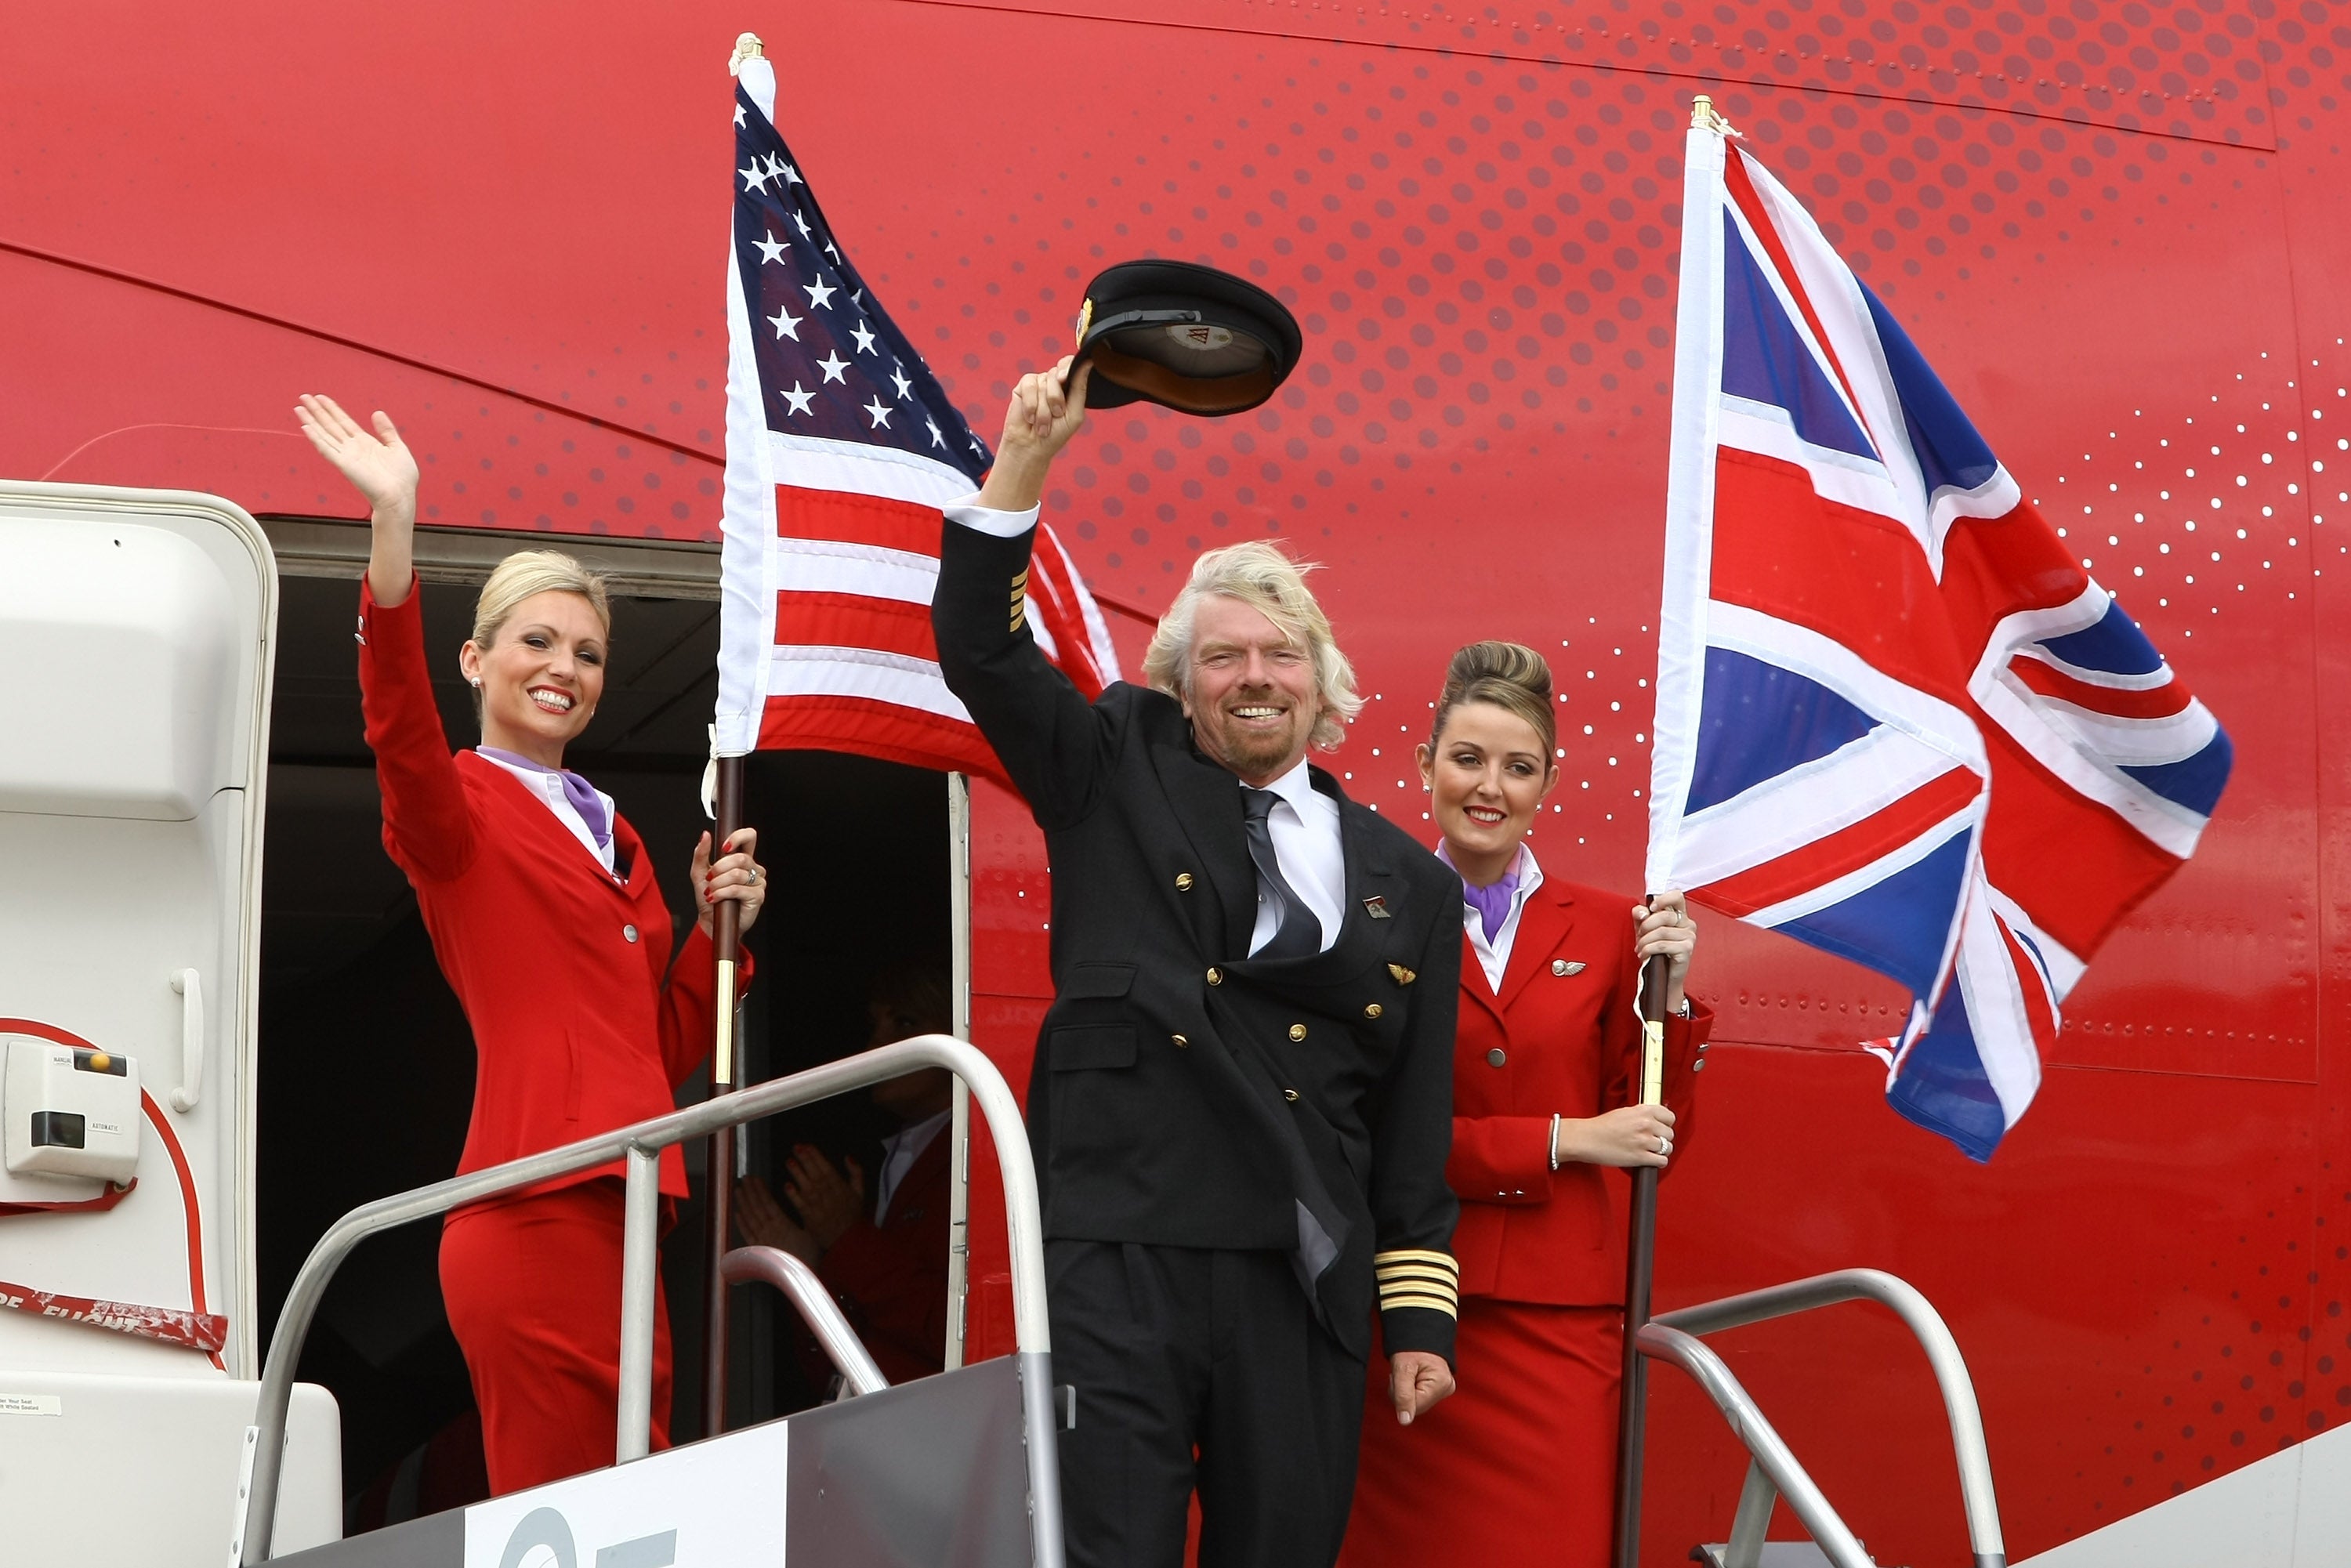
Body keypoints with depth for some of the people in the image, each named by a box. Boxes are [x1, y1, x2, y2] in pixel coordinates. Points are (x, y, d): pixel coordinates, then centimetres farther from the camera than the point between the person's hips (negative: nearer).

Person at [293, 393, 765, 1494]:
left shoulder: (613, 839, 23)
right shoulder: (459, 811, 2)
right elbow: (400, 729, -22)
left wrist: (716, 929, 8)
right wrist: (393, 527, -34)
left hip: (619, 1219, 8)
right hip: (537, 1214, -8)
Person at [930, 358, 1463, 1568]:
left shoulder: (1404, 879, 15)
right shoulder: (1119, 779, 13)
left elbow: (1416, 1126, 13)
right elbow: (980, 648, 3)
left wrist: (1421, 1322, 8)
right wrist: (1026, 457, -5)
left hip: (1303, 1287, 3)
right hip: (1114, 1258, -2)